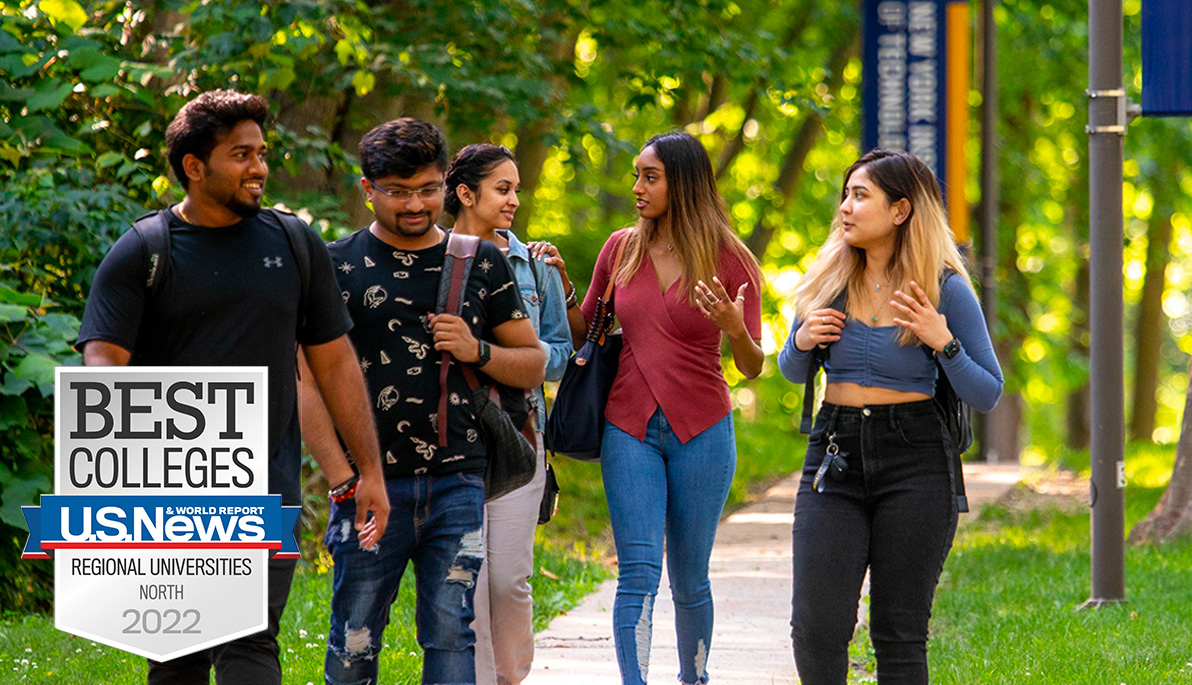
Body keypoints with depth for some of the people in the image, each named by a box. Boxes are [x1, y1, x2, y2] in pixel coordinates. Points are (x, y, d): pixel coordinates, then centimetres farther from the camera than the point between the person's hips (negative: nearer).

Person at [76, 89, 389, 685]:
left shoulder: (295, 246, 10)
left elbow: (335, 362, 16)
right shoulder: (140, 254, 1)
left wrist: (370, 470, 12)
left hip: (266, 486, 1)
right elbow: (103, 364, -8)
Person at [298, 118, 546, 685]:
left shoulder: (482, 263, 12)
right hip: (372, 486, -2)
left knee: (452, 637, -1)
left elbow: (533, 365, 17)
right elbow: (308, 380, 0)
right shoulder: (340, 266, 4)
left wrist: (477, 351, -4)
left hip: (457, 484, 2)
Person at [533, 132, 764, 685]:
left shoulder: (730, 260, -3)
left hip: (701, 431, -1)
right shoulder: (621, 250, 5)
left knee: (688, 578, 8)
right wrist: (559, 284, 0)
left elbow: (752, 367, -3)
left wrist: (735, 329, -24)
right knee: (638, 573, -11)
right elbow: (584, 333, 16)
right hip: (630, 428, 1)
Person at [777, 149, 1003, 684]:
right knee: (815, 626, -6)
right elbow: (792, 372, 19)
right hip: (834, 454, 3)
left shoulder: (946, 290, -4)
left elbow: (987, 395, -2)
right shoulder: (828, 279, 7)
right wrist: (801, 342, -3)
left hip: (914, 459, -3)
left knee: (899, 632, 0)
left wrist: (943, 342, -17)